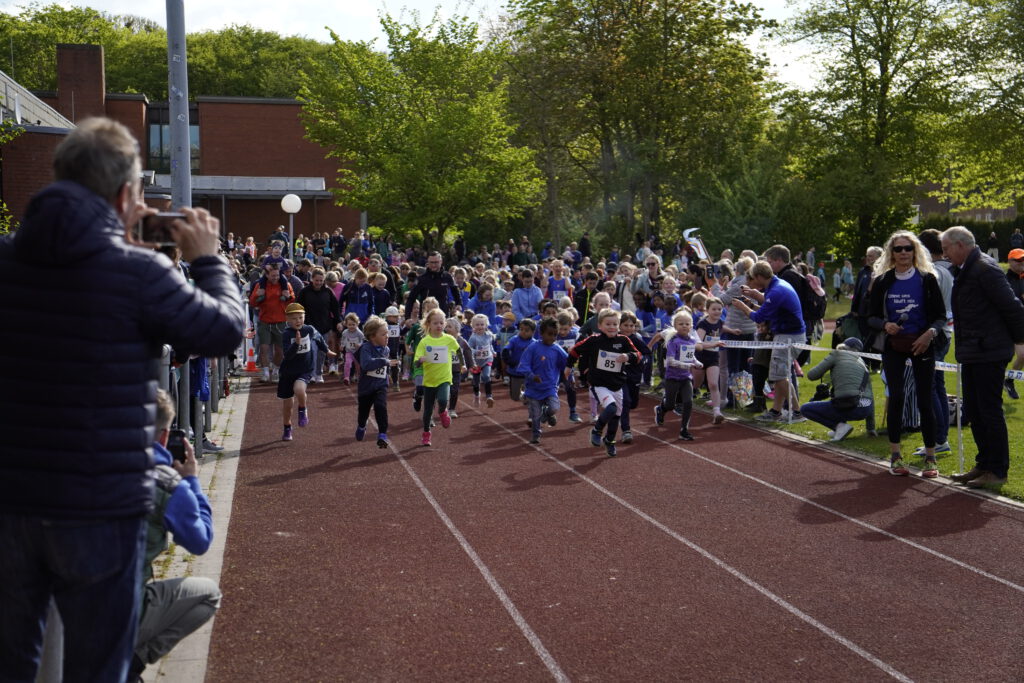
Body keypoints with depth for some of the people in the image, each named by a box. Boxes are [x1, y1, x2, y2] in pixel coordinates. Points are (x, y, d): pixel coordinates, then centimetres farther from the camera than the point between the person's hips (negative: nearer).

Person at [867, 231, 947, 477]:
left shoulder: (927, 279, -1)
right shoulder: (882, 282, 3)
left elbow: (940, 315, 1)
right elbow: (872, 316, 6)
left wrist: (931, 332, -18)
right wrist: (885, 325, -15)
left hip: (922, 344, -1)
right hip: (893, 346, 1)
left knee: (925, 400, -1)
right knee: (896, 397, -4)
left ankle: (930, 457, 8)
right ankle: (895, 455, 7)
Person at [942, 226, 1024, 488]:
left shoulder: (985, 269, -16)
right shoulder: (965, 271, 15)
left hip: (989, 353, -10)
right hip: (972, 353, 10)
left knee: (990, 410, -4)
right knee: (973, 410, 14)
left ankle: (997, 471, 4)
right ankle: (984, 464, 24)